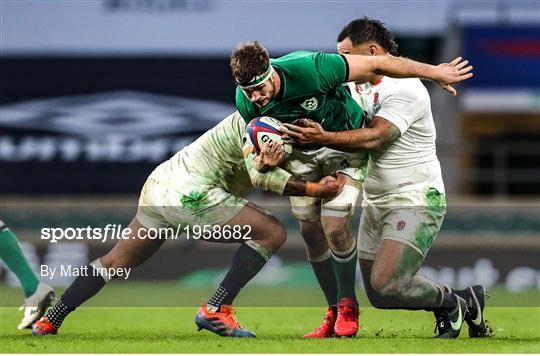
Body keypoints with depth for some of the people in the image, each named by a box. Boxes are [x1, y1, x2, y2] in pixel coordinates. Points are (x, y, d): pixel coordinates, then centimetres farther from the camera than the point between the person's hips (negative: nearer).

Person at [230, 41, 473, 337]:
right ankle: (334, 311, 18)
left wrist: (434, 73, -20)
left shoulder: (309, 69, -39)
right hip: (301, 152, 4)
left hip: (345, 143, -4)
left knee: (335, 227, -14)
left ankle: (348, 305, 8)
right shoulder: (246, 102, -23)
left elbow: (376, 65, -29)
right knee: (310, 230, 2)